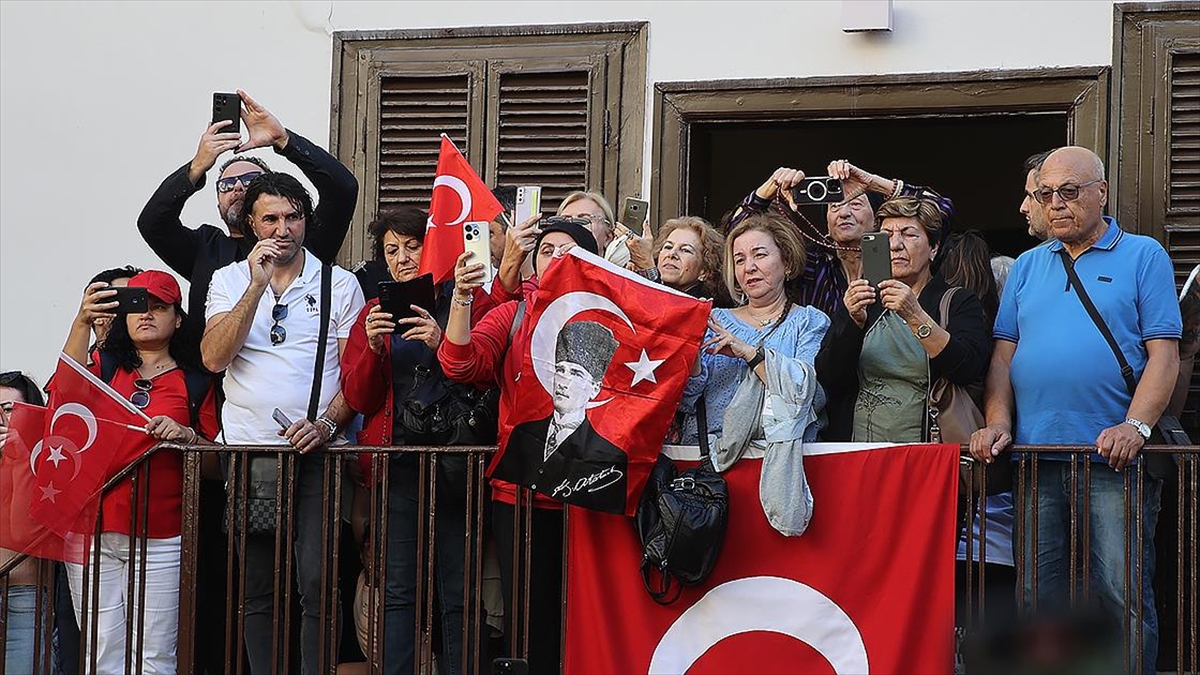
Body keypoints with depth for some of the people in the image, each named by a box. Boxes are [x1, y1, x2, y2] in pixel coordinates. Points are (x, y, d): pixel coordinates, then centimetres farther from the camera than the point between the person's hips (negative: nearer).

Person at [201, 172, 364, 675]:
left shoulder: (340, 284, 7)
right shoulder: (230, 280, 10)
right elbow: (214, 358, -5)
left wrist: (326, 423, -14)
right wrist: (258, 285, -11)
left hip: (316, 450, -2)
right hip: (247, 449, 2)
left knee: (316, 579, -11)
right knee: (257, 585, 5)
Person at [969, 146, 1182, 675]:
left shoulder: (1143, 256, 5)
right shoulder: (1028, 266, 18)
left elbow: (1163, 352, -3)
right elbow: (1004, 353, 14)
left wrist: (1135, 426, -16)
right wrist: (998, 423, -1)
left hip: (1113, 459, -4)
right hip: (1036, 456, 4)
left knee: (1123, 595, -5)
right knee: (1038, 596, 7)